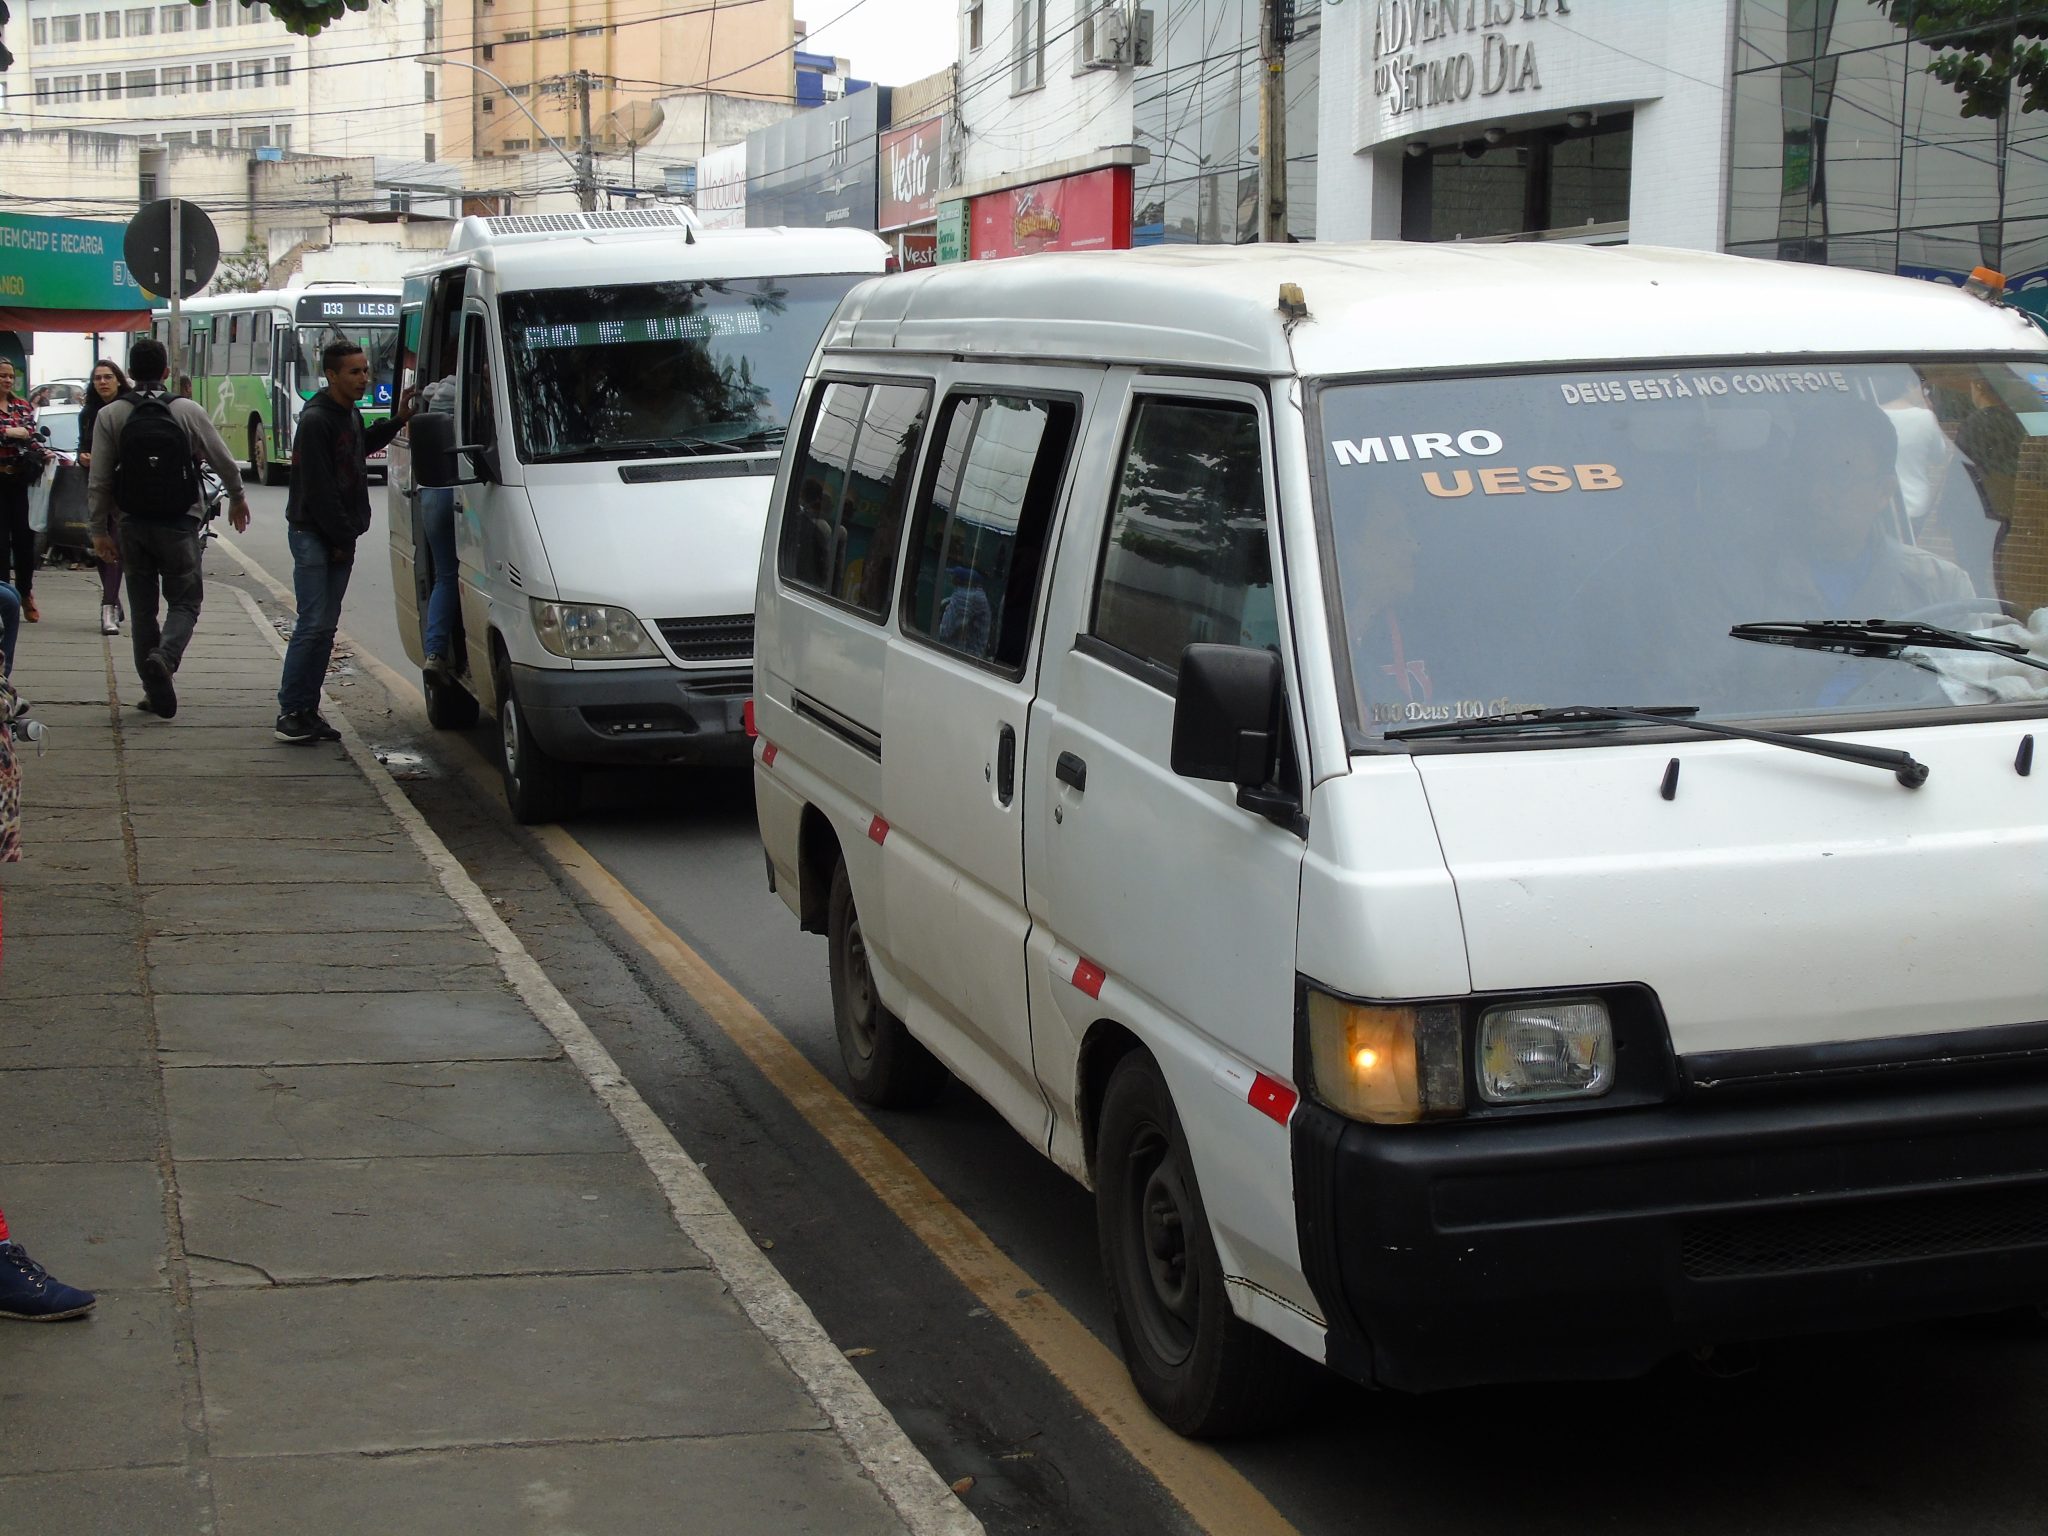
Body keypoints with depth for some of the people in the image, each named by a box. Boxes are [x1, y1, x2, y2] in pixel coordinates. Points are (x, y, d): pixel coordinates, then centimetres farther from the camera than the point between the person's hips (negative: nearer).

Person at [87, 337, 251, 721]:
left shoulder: (110, 416, -3)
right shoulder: (189, 412, -5)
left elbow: (99, 481, -4)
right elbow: (224, 462, 2)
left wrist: (99, 530, 4)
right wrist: (237, 498, 21)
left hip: (133, 525, 2)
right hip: (179, 525, -2)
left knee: (143, 608, 11)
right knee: (185, 602, 5)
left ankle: (155, 690, 12)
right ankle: (164, 656, -24)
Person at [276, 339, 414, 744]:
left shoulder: (350, 414, 12)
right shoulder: (315, 421, -16)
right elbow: (318, 489, -18)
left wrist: (397, 420, 23)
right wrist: (341, 537, -15)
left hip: (341, 537, 9)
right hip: (313, 534, -9)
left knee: (325, 627, 8)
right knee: (314, 625, -11)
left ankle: (307, 710, 12)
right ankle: (290, 713, -6)